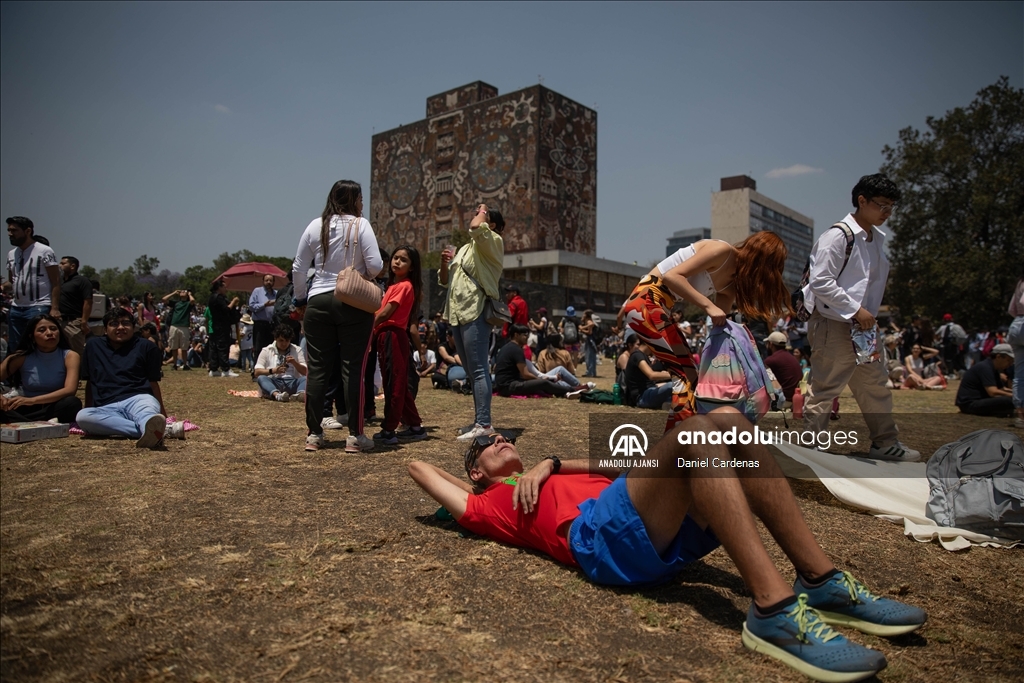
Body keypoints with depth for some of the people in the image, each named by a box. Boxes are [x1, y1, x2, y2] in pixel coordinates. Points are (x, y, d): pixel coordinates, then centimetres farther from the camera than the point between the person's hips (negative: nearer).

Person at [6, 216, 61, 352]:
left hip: (39, 308, -7)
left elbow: (56, 282, -10)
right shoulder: (11, 254, 14)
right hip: (16, 309, 7)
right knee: (14, 348, 12)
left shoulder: (44, 251, -6)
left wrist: (55, 308, -16)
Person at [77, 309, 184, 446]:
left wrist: (161, 410, 15)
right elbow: (89, 382, 25)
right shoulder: (93, 346, 20)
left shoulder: (146, 347, 12)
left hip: (139, 398, -2)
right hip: (107, 407, 2)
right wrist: (88, 409, 22)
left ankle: (152, 427, -79)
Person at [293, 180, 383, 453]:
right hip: (354, 303, -3)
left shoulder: (315, 226, 6)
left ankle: (314, 434, 14)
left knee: (317, 369, 7)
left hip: (319, 302, 3)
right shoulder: (360, 225, -3)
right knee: (353, 369, 1)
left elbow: (298, 269, 8)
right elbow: (375, 265, -10)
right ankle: (355, 436, 3)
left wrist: (300, 297, 20)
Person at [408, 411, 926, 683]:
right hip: (602, 535, -7)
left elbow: (612, 467, 24)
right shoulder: (487, 505, 22)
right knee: (698, 431, -25)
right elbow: (419, 468, 22)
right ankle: (774, 611, -33)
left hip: (663, 533, 7)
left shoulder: (545, 478, 38)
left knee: (728, 422, -9)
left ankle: (821, 581, -11)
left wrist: (549, 464, 11)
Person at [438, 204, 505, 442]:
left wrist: (483, 212, -1)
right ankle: (479, 420, 17)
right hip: (457, 314, 9)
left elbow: (476, 227, -22)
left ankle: (484, 424, -14)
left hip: (476, 313, -9)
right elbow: (444, 281, 24)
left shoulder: (492, 242, 0)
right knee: (472, 371, 11)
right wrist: (444, 262, 4)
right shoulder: (464, 249, 23)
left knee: (478, 369, -13)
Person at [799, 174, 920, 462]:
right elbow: (820, 282, -22)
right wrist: (855, 310, -20)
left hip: (862, 326, 9)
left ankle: (885, 443, 31)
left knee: (875, 383, 17)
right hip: (834, 326, -9)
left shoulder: (877, 238, 12)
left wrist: (867, 313, 11)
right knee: (825, 389, -2)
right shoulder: (837, 236, -15)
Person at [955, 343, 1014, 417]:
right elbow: (993, 392, -23)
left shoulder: (992, 368, 15)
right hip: (969, 403, -11)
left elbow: (1002, 389, 20)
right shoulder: (985, 367, -15)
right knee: (1009, 401, -27)